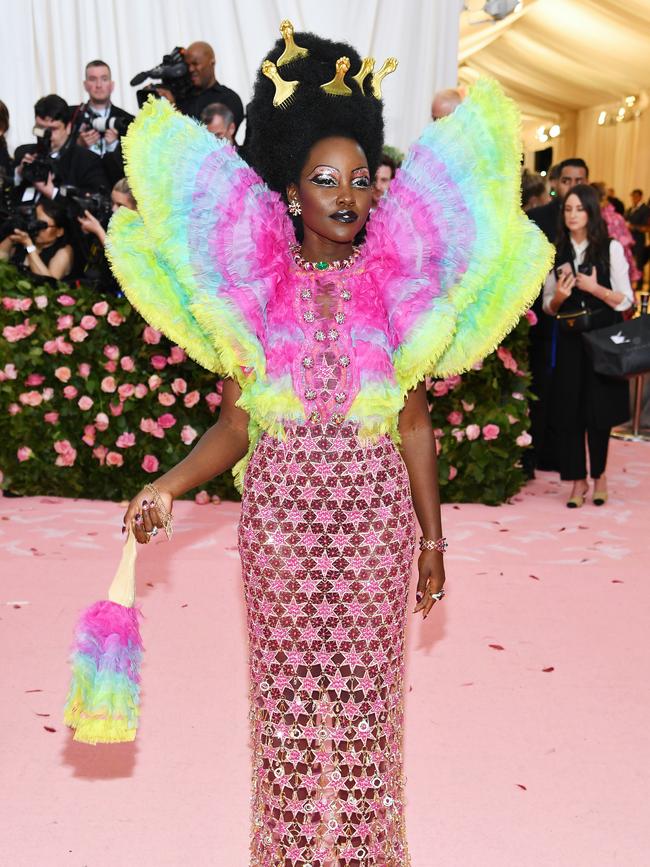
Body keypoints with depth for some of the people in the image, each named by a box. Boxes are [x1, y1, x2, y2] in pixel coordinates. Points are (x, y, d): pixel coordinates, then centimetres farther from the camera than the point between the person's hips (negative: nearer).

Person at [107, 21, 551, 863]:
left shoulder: (396, 284, 1)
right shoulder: (250, 286, 0)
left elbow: (412, 423, 4)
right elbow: (235, 424, 1)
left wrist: (432, 538, 6)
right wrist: (167, 487, -14)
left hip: (374, 517, 0)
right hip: (279, 516, 0)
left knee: (364, 685, 8)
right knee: (287, 686, 10)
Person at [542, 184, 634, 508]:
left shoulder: (611, 248, -1)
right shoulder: (556, 253, 7)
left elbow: (626, 300, -3)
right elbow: (548, 307, 11)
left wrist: (595, 288, -17)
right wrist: (559, 296, -10)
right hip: (570, 340, 2)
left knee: (599, 408, 1)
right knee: (571, 410, 0)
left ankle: (599, 473, 20)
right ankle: (578, 479, 10)